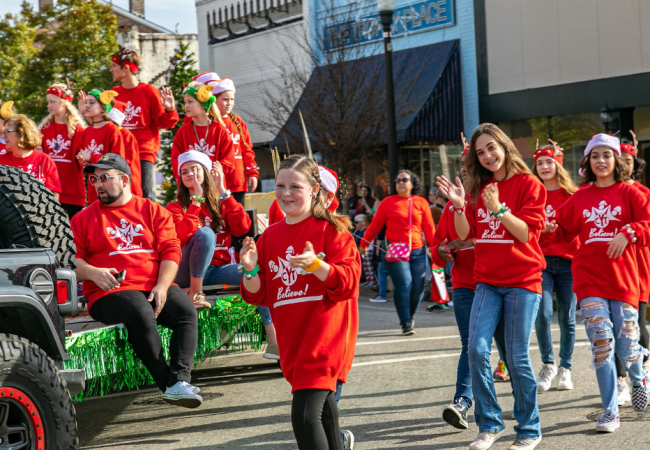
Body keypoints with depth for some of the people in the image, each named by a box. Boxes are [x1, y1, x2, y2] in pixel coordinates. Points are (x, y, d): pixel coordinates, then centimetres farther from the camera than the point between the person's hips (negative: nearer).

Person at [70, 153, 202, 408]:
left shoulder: (154, 211, 16)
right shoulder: (83, 219, 16)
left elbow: (171, 251, 6)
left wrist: (162, 286, -10)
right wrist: (93, 273, -14)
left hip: (156, 288, 2)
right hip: (110, 292, -2)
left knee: (187, 312, -28)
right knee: (142, 315, -35)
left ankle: (180, 380, -35)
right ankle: (167, 384, -29)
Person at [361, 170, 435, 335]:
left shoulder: (421, 203, 8)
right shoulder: (388, 202, 3)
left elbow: (429, 228, 7)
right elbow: (375, 225, 6)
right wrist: (364, 244, 8)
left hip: (417, 251, 3)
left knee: (418, 287, 1)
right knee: (404, 283, -14)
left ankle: (410, 317, 27)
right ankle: (405, 323, -6)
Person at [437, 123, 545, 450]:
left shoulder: (528, 184, -4)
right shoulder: (478, 188, 10)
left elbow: (527, 233, -11)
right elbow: (465, 234, 6)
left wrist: (497, 208, -23)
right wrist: (458, 205, -11)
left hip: (522, 281, -4)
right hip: (488, 281, 4)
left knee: (517, 357, -2)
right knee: (477, 349, -8)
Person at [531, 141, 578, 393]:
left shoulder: (571, 195, 5)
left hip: (567, 261, 0)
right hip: (540, 261, 0)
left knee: (567, 318, 4)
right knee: (543, 314, -13)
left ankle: (565, 368, 18)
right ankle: (547, 365, 6)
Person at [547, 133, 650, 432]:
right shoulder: (580, 198, 10)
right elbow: (564, 230, 16)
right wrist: (550, 228, -5)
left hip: (622, 278, -1)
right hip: (589, 279, 2)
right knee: (601, 342, -8)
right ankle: (610, 412, 0)